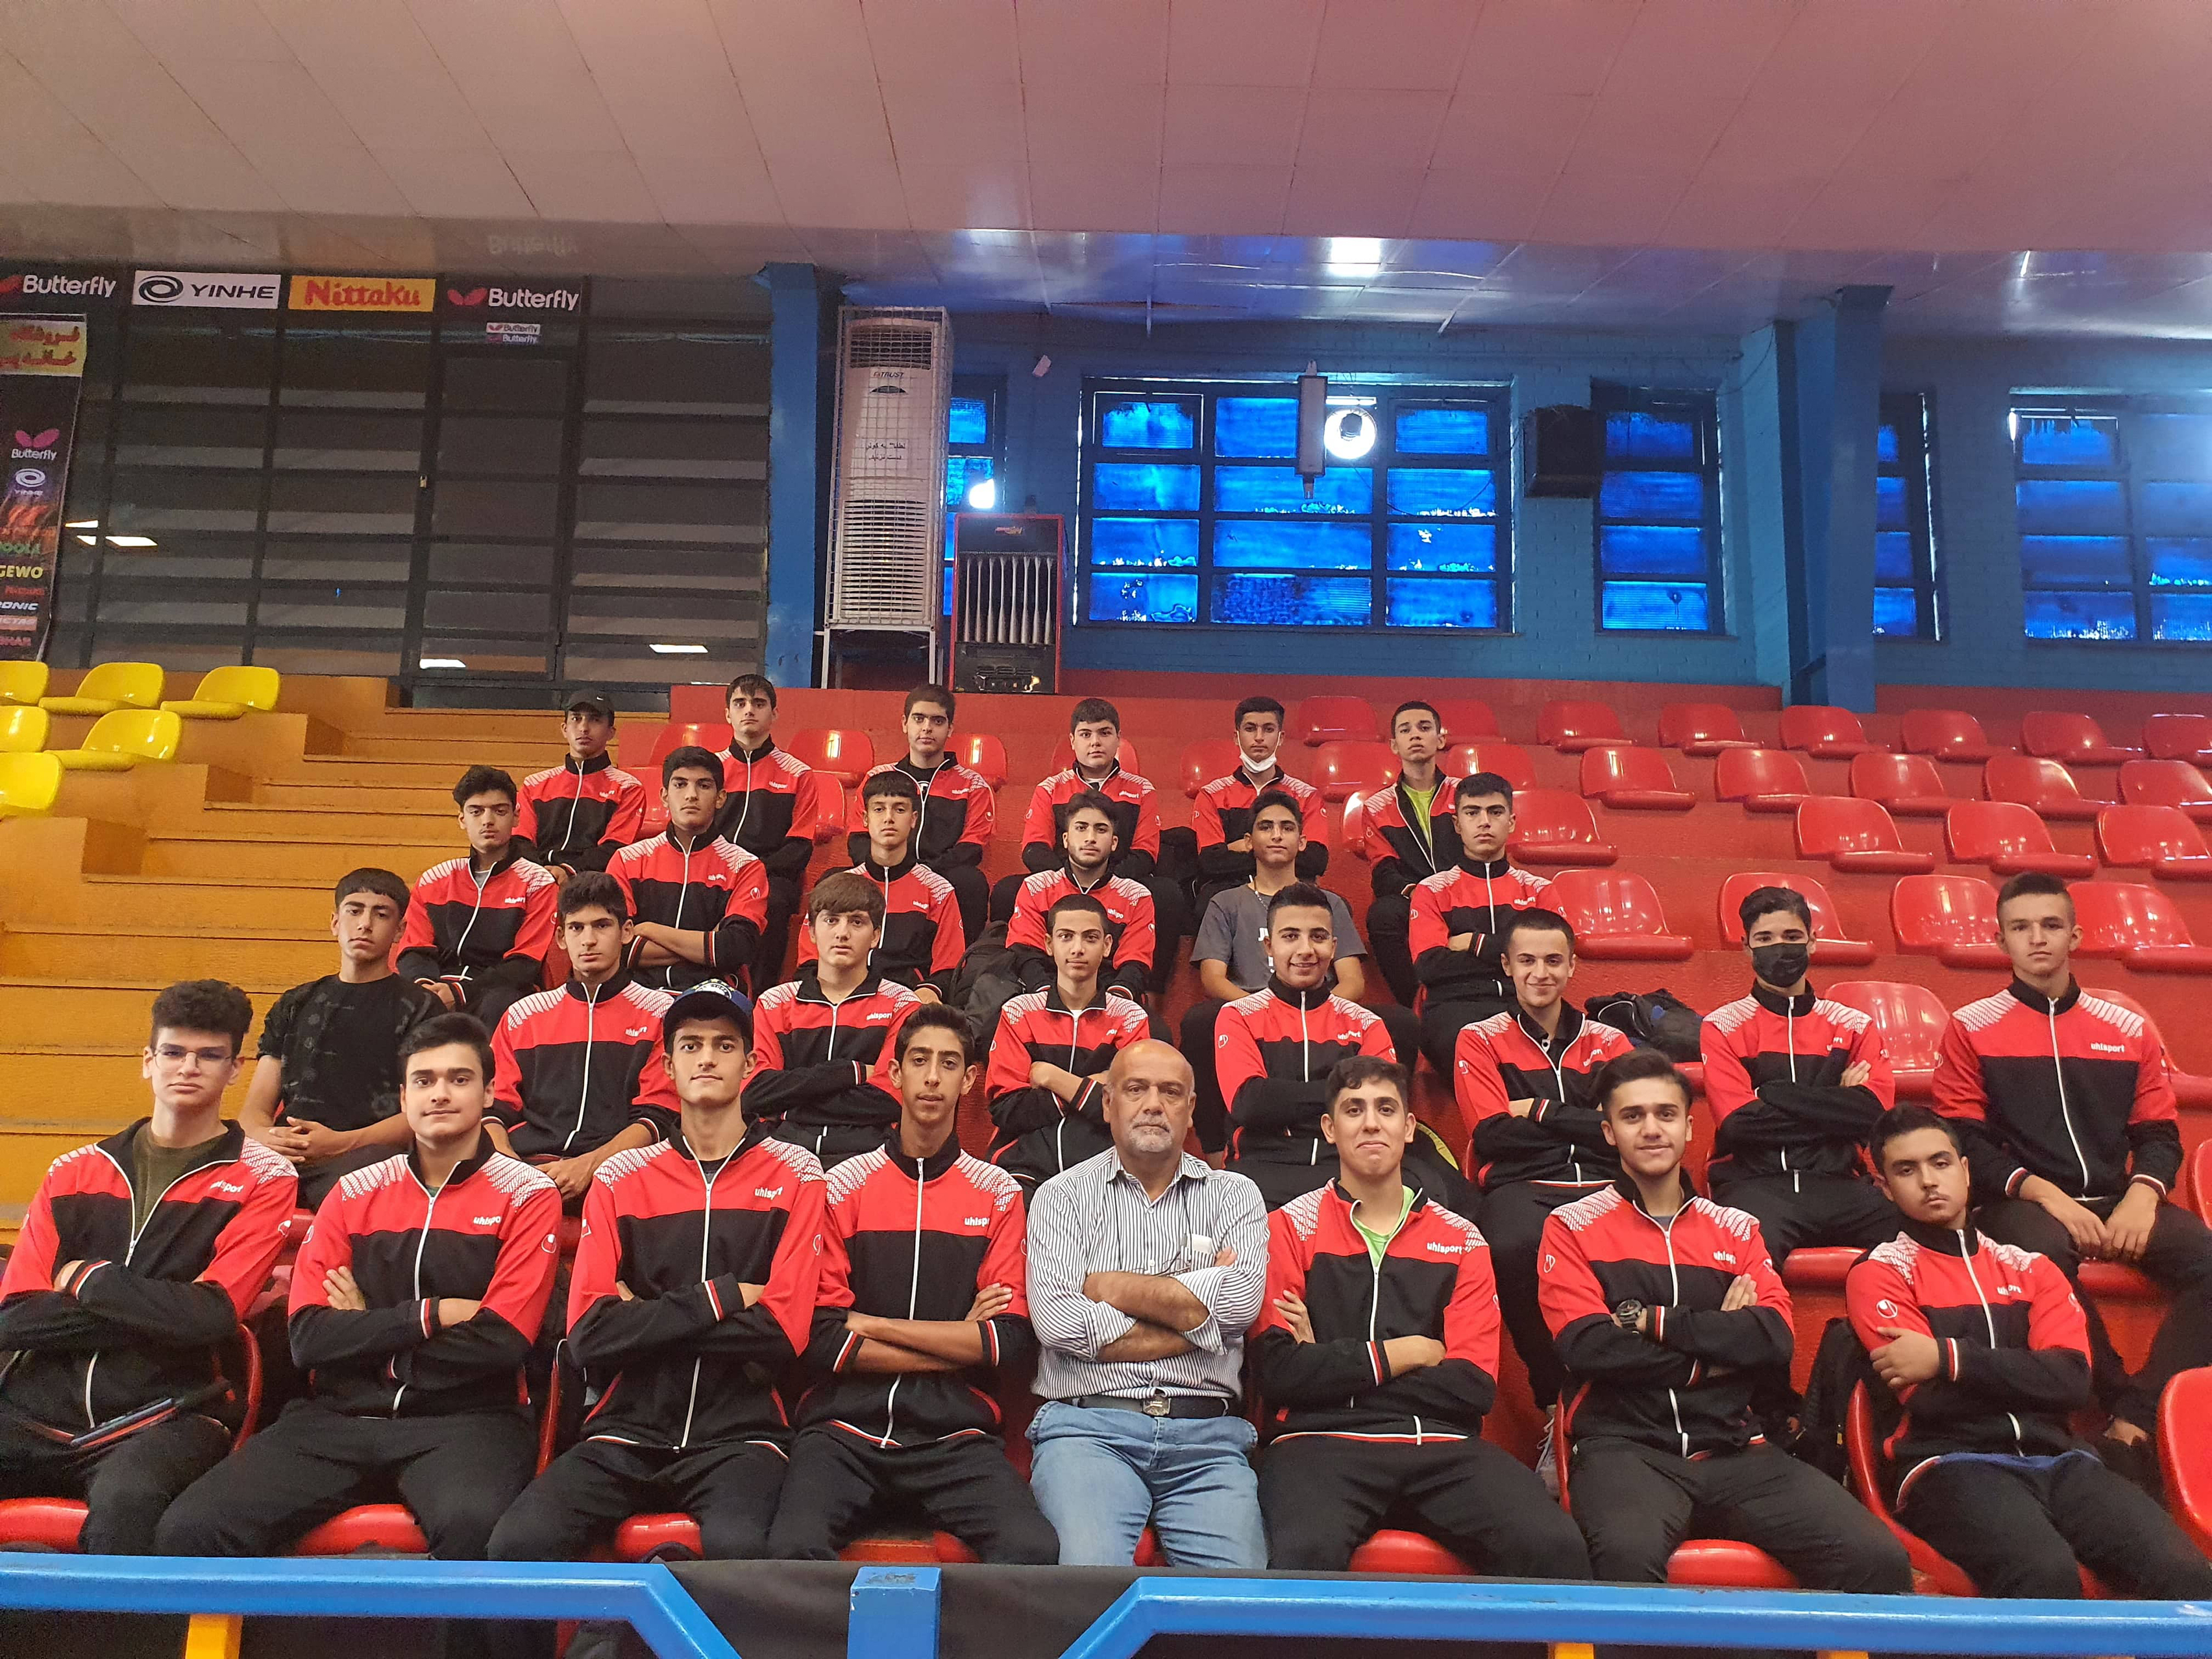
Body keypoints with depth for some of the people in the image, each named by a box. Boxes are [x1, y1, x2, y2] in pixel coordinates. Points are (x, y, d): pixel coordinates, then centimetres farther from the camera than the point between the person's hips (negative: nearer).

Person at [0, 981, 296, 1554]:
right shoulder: (75, 1174, 13)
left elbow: (210, 1315, -11)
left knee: (126, 1499, -35)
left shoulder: (262, 1178, 2)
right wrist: (158, 1312, -6)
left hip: (165, 1416, -4)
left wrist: (90, 1281, -1)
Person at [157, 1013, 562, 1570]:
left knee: (471, 1525, -36)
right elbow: (309, 1337, 2)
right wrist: (432, 1315, -8)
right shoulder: (356, 1194, 12)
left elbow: (500, 1343, -9)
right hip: (341, 1415, 4)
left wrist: (367, 1331, 0)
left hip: (463, 1419, -4)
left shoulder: (528, 1195, 1)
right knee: (188, 1530, -18)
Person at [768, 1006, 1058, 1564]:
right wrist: (957, 1343, -3)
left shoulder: (998, 1194, 9)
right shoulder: (842, 1186, 7)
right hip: (846, 1425, 0)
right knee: (795, 1548, -31)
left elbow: (1009, 1342, -1)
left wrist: (874, 1325, -5)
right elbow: (820, 1340, -1)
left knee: (1035, 1549, -28)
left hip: (955, 1433, 1)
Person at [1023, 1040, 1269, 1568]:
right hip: (1088, 1428, -1)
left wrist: (1111, 1286, -1)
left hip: (1207, 1436, 1)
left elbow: (1242, 1301, -6)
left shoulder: (1235, 1196, 14)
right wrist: (1200, 1311, -3)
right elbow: (1057, 1321, -7)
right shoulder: (1063, 1196, 9)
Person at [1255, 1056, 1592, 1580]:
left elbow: (1476, 1384, 3)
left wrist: (1333, 1365, -2)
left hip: (1444, 1445, 3)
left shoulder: (1461, 1241, 16)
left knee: (1557, 1550, -25)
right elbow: (1277, 1370, -4)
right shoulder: (1291, 1227, 9)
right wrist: (1402, 1353, -1)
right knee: (1306, 1555, -35)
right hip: (1323, 1441, -2)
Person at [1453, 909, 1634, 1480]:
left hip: (1605, 1187, 2)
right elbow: (1493, 1138, 0)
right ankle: (1557, 1406, -18)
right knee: (1515, 1250, -39)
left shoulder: (1608, 1042, 21)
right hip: (1521, 1187, -2)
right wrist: (1589, 1123, 3)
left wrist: (1543, 1113, 1)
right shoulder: (1481, 1040, 15)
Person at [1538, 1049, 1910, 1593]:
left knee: (1879, 1560, -19)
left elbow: (1775, 1338, 1)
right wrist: (1717, 1343, -2)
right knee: (1629, 1556, -36)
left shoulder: (1737, 1229, 18)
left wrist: (1654, 1321, -7)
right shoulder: (1572, 1226, 7)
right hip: (1626, 1448, -3)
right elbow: (1586, 1347, -7)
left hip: (1734, 1450, 4)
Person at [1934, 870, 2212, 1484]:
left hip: (2117, 1200, 4)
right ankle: (2118, 1399, -18)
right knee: (2043, 1252, -38)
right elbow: (1965, 1140, 0)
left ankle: (2137, 1422, -20)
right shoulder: (1972, 1027, 5)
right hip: (2023, 1202, -3)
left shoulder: (2128, 1030, 14)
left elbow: (2159, 1133, 13)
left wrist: (2143, 1193, -9)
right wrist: (2042, 1191, -14)